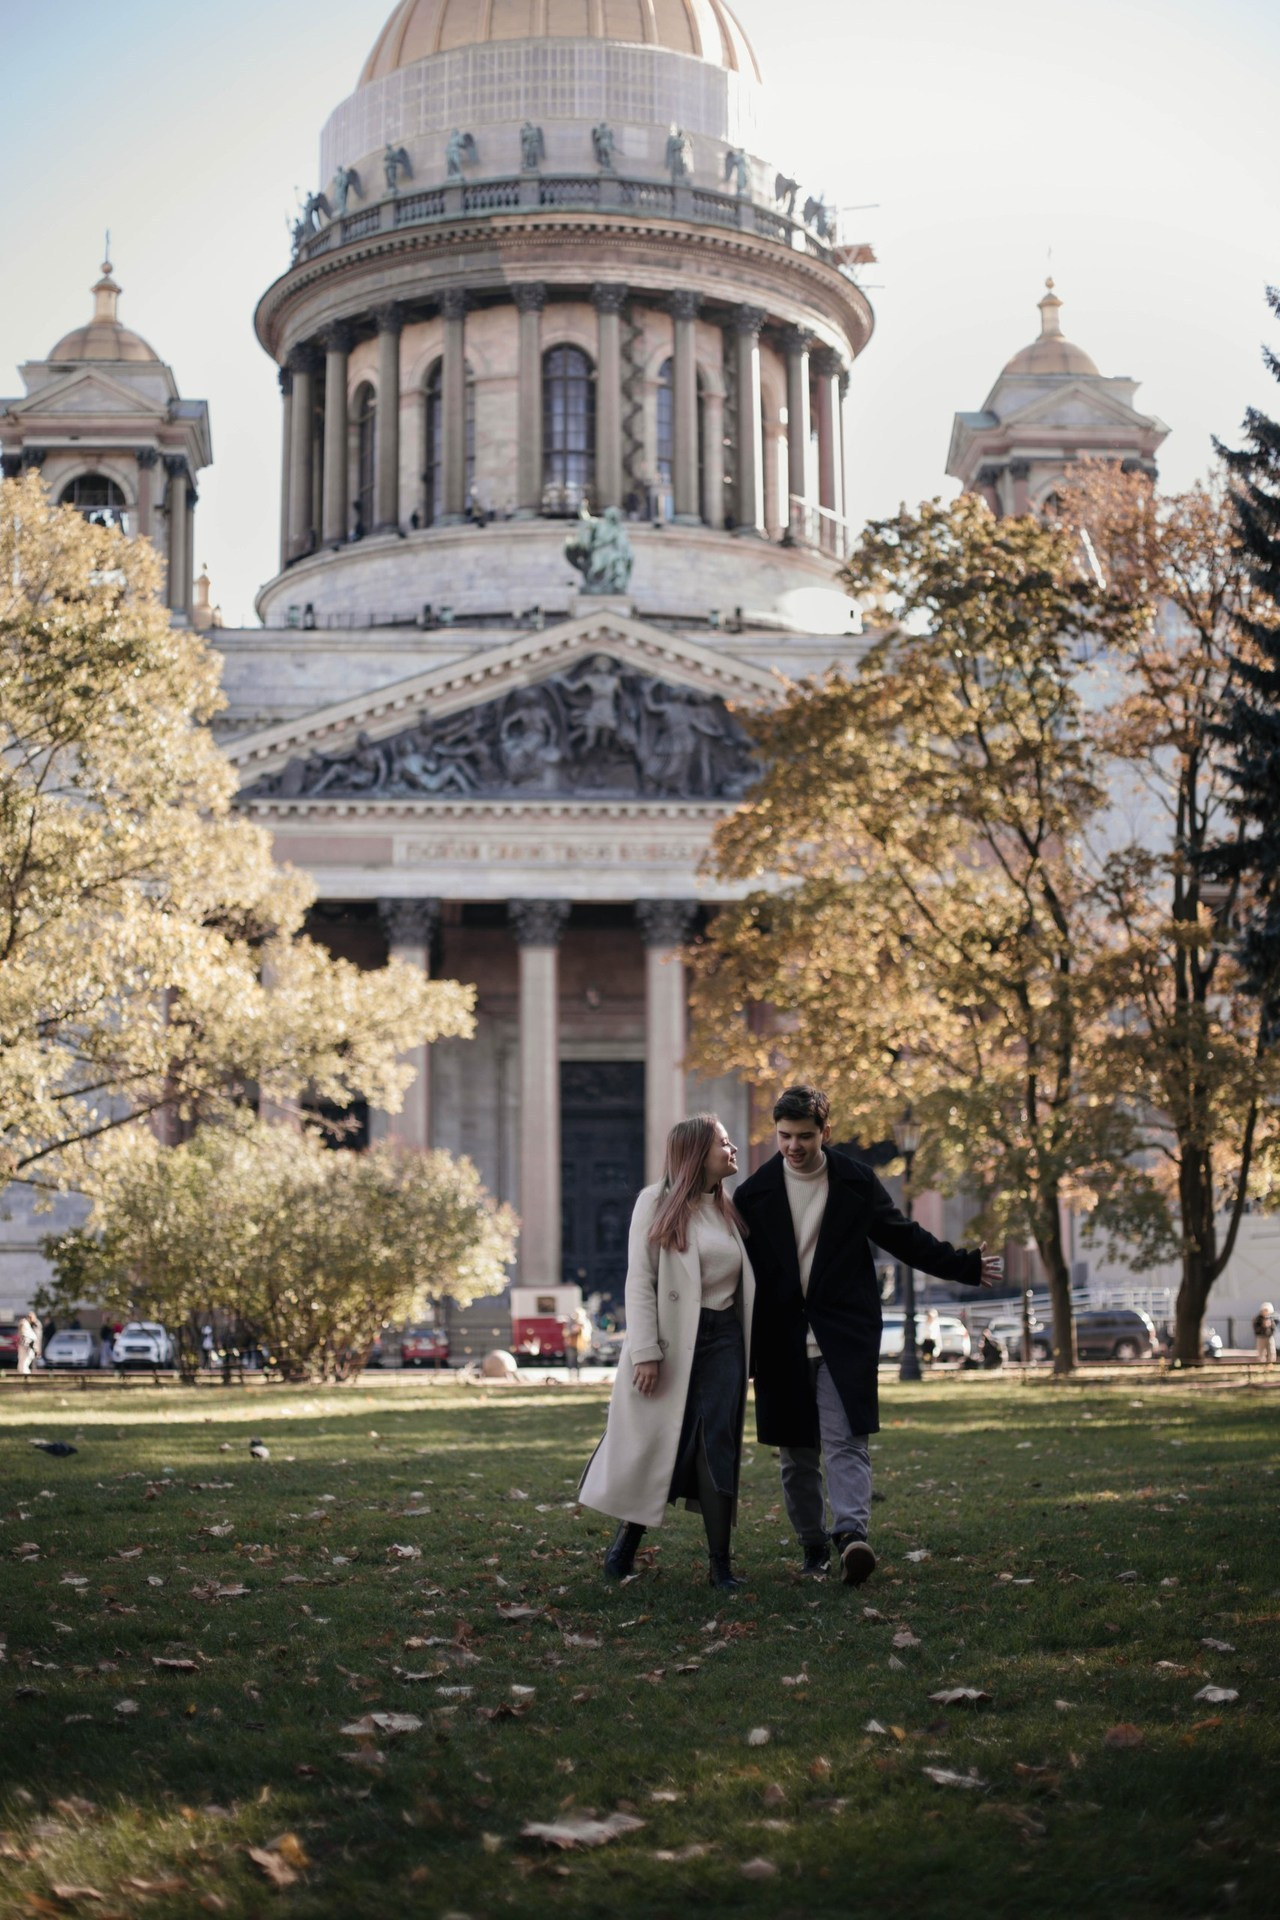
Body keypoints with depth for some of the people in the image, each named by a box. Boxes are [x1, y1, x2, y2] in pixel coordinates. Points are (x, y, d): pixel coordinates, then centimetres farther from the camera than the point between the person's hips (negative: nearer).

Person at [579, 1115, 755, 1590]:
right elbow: (640, 1281, -8)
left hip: (722, 1338, 4)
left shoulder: (731, 1209, 13)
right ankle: (626, 1541, 23)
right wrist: (645, 1351, -15)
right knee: (653, 1444, 3)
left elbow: (745, 1279, 13)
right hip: (671, 1340, -4)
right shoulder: (657, 1203, -3)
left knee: (716, 1446, -3)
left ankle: (720, 1563, -1)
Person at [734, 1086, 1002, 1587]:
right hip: (781, 1341, 1)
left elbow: (903, 1237, 14)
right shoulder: (755, 1193, 3)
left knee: (844, 1440, -16)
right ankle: (813, 1546, 17)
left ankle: (851, 1535, -27)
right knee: (797, 1455, 6)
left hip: (843, 1337, -1)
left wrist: (963, 1265, 11)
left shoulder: (856, 1182, 4)